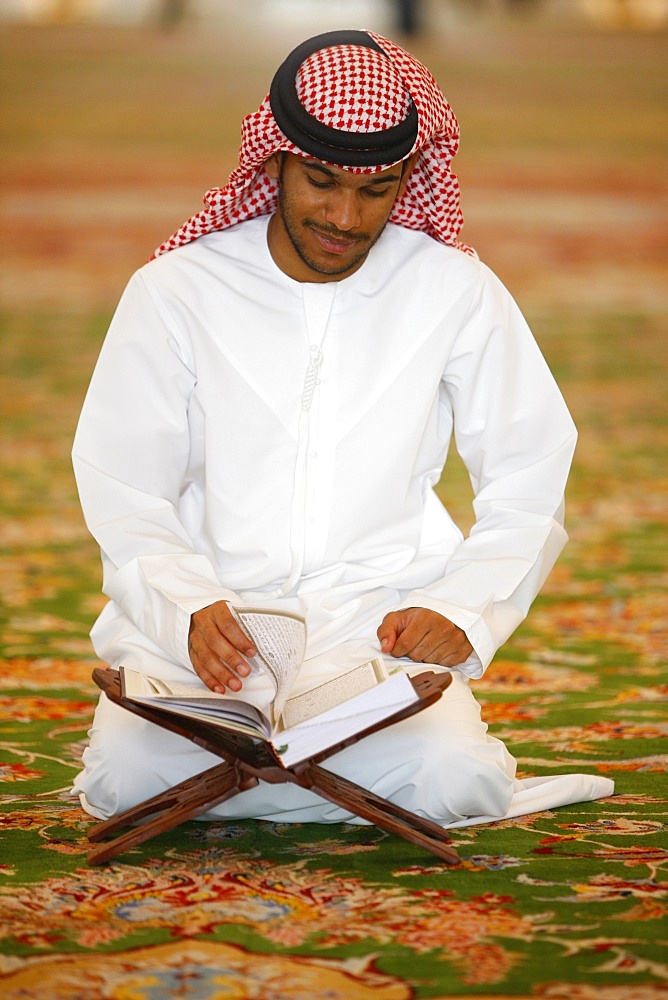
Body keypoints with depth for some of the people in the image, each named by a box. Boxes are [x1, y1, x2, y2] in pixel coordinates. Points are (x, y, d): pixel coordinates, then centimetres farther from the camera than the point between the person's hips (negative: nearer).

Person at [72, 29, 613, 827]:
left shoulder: (456, 292, 6)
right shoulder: (175, 290, 4)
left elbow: (529, 481, 9)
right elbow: (123, 495, 3)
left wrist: (463, 612, -9)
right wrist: (190, 610, -18)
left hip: (382, 631, 0)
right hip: (211, 633, 0)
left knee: (453, 783, -30)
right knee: (128, 778, -29)